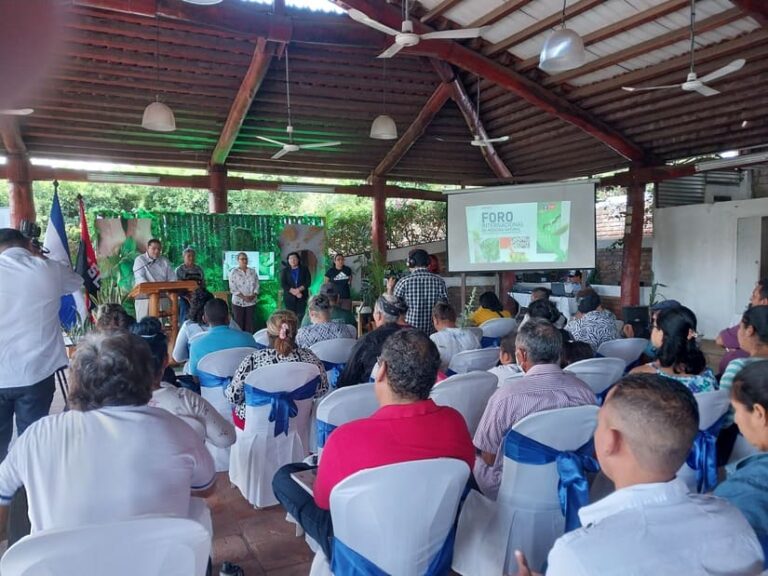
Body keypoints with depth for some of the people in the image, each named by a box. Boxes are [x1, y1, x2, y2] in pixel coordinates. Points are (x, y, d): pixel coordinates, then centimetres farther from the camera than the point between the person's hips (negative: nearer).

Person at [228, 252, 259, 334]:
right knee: (239, 323, 0)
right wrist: (243, 297, -15)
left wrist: (253, 296, -10)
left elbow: (257, 285, 7)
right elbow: (232, 288, -9)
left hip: (251, 302, 3)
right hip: (238, 302, -3)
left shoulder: (252, 271, 10)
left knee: (249, 323, 4)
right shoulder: (234, 272, -2)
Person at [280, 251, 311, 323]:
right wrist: (294, 292, -11)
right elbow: (283, 284, 1)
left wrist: (299, 289, -14)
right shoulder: (285, 271, 12)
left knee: (301, 317, -10)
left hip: (302, 297, 0)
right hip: (289, 298, 0)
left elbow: (308, 282, 1)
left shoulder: (304, 269, 11)